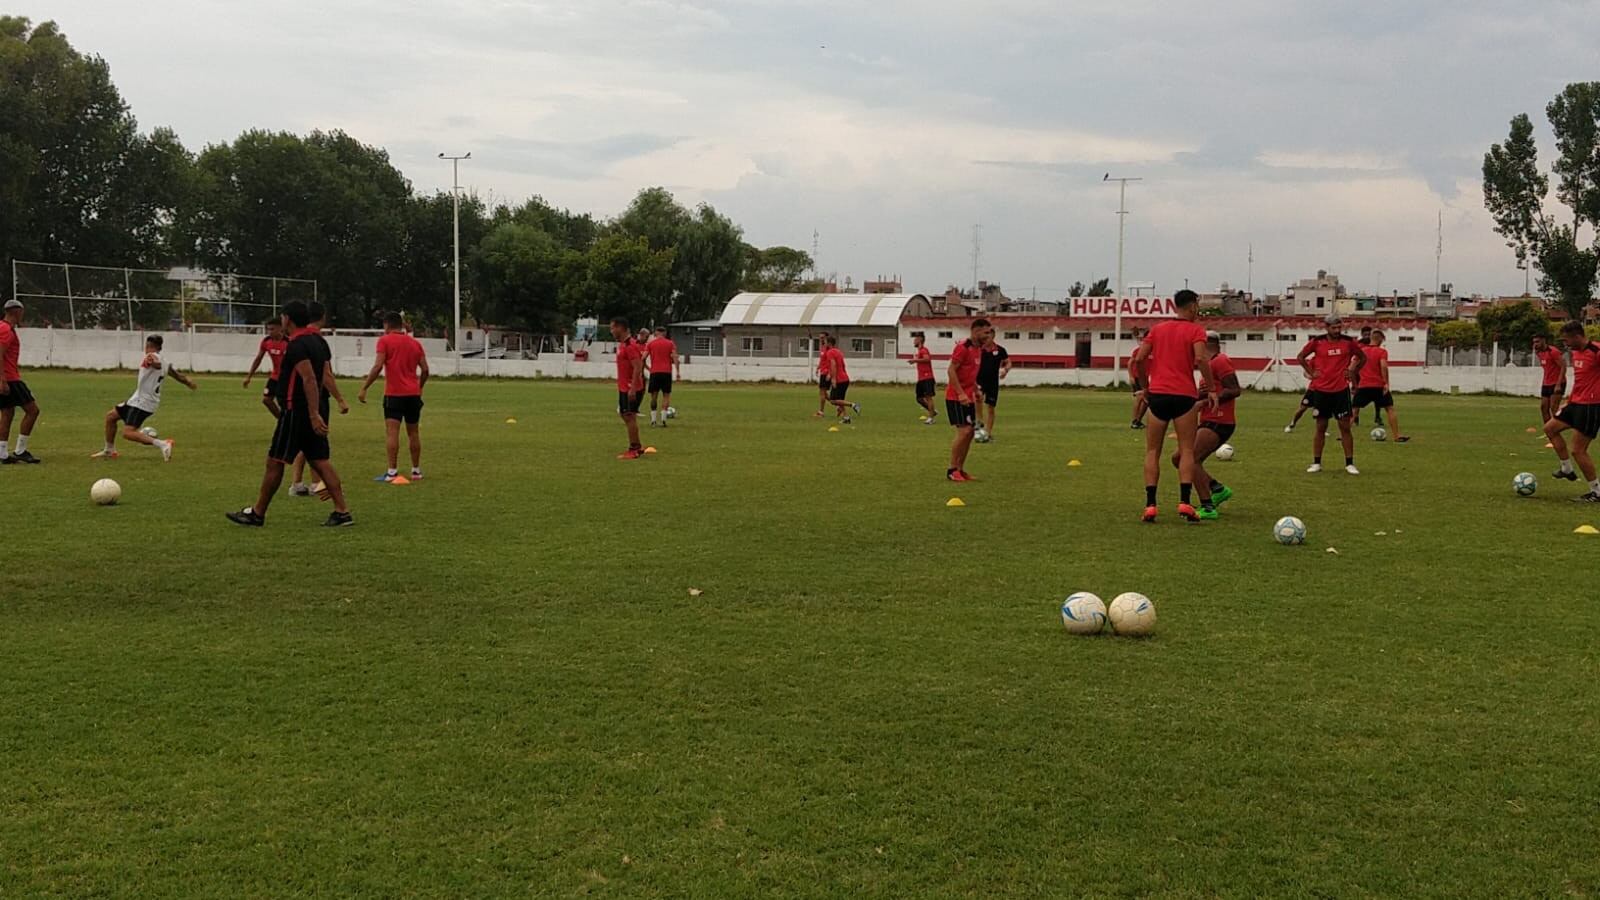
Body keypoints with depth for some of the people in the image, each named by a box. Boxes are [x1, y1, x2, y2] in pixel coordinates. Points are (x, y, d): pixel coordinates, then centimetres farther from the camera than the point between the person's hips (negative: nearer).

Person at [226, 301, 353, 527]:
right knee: (320, 461, 7)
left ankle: (257, 514, 10)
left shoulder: (297, 345, -15)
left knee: (275, 461, 1)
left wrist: (314, 415, -29)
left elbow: (309, 379, -24)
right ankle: (342, 512, 1)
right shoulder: (319, 341, 12)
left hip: (298, 411, -9)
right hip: (316, 410, 9)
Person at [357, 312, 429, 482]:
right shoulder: (415, 343, 12)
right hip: (413, 394, 5)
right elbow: (425, 369, 9)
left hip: (394, 393, -5)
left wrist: (364, 388, -9)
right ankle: (416, 471, 18)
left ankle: (392, 472, -17)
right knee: (413, 432, 13)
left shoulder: (385, 341, -2)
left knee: (392, 431, -9)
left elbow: (378, 367, -12)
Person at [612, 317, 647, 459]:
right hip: (624, 388, 10)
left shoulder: (630, 345, -17)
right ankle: (637, 447, 21)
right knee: (624, 415, 14)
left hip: (631, 389, -10)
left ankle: (633, 450, -1)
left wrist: (632, 389, -26)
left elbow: (638, 368, -23)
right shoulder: (622, 344, 14)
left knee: (630, 417, -7)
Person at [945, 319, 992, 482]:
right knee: (964, 431, -13)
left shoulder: (978, 349, 13)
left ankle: (960, 469, 15)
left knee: (969, 432, 8)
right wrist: (961, 394, -24)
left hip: (968, 397, 9)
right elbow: (951, 371, -19)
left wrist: (976, 390, 15)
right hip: (956, 397, -9)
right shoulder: (963, 347, -15)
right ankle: (952, 470, -6)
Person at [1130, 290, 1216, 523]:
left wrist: (1145, 387, 15)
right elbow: (1200, 359, -14)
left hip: (1157, 395, 3)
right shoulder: (1195, 330, 2)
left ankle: (1150, 505, -1)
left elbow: (1138, 359, 5)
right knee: (1186, 451, 2)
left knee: (1152, 452, 8)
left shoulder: (1157, 328, 13)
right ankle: (1185, 502, -12)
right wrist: (1211, 389, -7)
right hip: (1184, 396, -3)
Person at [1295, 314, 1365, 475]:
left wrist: (1352, 372, 4)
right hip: (1321, 390, 0)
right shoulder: (1317, 341, -3)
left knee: (1345, 427, -1)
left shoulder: (1348, 341, -1)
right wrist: (1311, 373, 2)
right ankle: (1316, 463, 14)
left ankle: (1349, 464, 4)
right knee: (1321, 427, 6)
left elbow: (1362, 357, 14)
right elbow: (1300, 357, 9)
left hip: (1341, 390, 0)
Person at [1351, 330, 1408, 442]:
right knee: (1390, 409, 8)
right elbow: (1383, 366, -17)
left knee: (1354, 411, 10)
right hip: (1378, 386, -3)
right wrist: (1386, 383, -16)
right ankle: (1397, 436, 5)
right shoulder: (1382, 351, -1)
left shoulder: (1361, 352, 11)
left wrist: (1355, 385, 16)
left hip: (1363, 386, 3)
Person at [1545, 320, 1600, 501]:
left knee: (1577, 450, -7)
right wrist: (1569, 401, 24)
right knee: (1550, 428, 19)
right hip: (1576, 403, 10)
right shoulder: (1575, 353, 10)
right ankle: (1567, 469, 26)